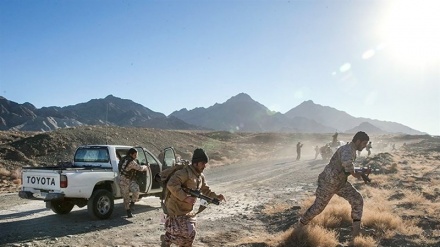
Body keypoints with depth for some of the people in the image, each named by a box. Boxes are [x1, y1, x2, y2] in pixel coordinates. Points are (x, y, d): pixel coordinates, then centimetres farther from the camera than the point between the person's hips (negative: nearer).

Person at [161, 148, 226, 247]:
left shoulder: (201, 176, 7)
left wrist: (216, 197, 3)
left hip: (188, 211, 9)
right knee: (187, 233, -11)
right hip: (176, 210, -9)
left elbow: (205, 190, 20)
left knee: (190, 234, 14)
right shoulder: (185, 172, -22)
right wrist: (185, 197, -33)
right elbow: (171, 185, -33)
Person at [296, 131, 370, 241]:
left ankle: (356, 229, 0)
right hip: (328, 183, -8)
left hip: (340, 183, 8)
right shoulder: (348, 150, -29)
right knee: (318, 207, 9)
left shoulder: (351, 150, 3)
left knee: (357, 200, -6)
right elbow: (346, 162, -55)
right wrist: (354, 173, -34)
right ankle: (300, 224, 33)